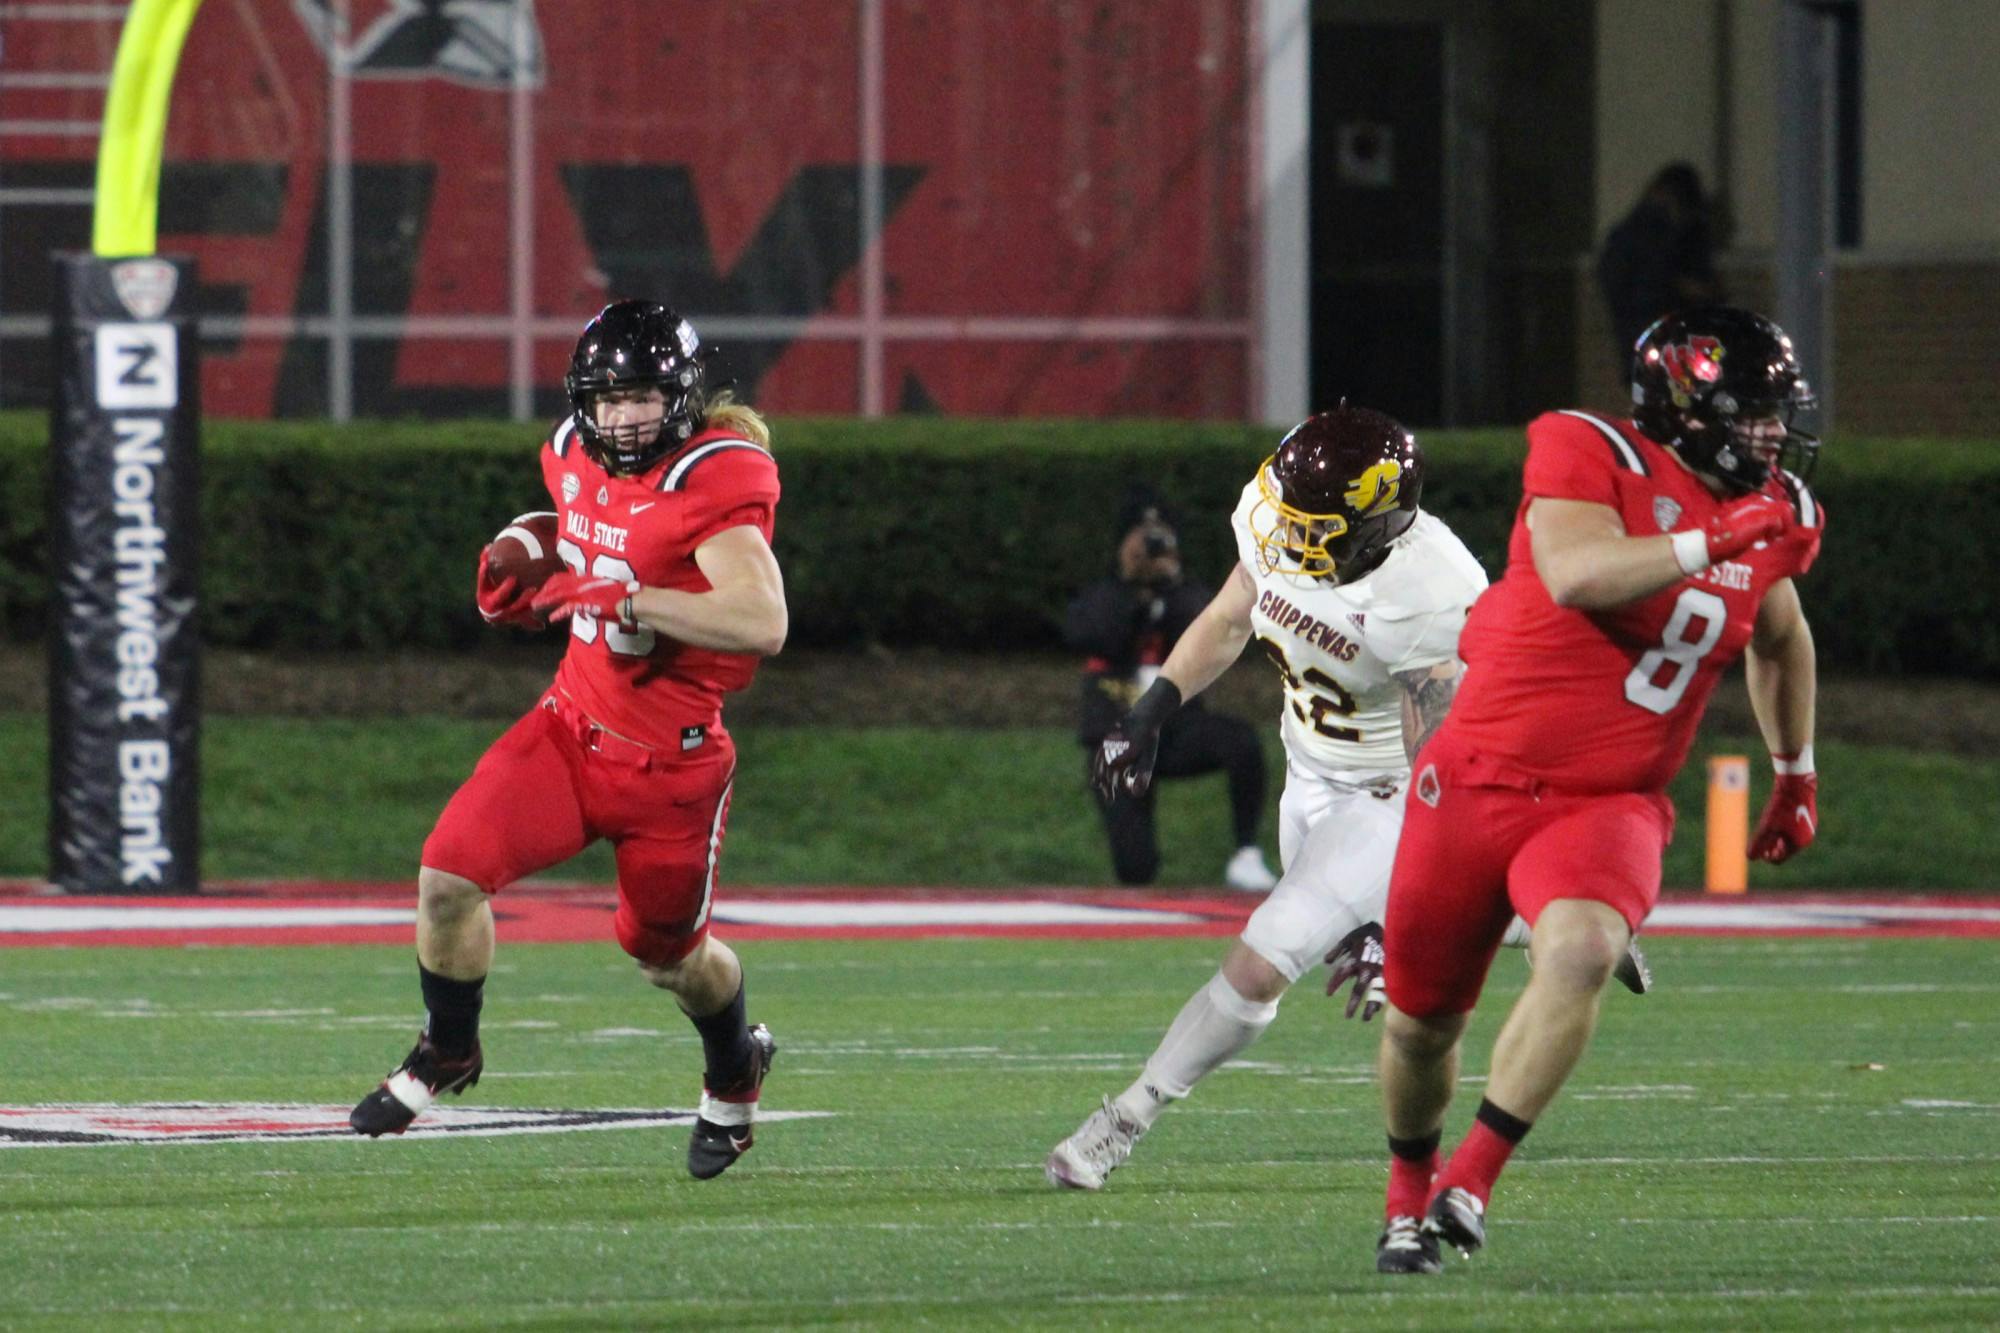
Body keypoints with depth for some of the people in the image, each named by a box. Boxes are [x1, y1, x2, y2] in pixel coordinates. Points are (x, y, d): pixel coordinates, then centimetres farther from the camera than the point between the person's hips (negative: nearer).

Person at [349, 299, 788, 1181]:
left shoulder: (712, 487, -22)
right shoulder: (579, 461, 1)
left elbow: (762, 623, -34)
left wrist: (627, 600, -36)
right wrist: (523, 582, 3)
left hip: (669, 761, -5)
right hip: (573, 723, 5)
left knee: (669, 956, 14)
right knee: (449, 875, -12)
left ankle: (735, 1072, 48)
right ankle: (445, 1052, 14)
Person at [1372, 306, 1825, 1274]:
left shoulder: (1770, 511, 6)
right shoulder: (1589, 457, -12)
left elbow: (1779, 637, 27)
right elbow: (1576, 577, -30)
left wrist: (1796, 772, 32)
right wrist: (1710, 542, -34)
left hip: (1609, 805, 2)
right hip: (1481, 782, -2)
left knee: (1583, 950, -31)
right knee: (1422, 1017, 10)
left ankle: (1470, 1180, -23)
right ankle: (1409, 1191, 40)